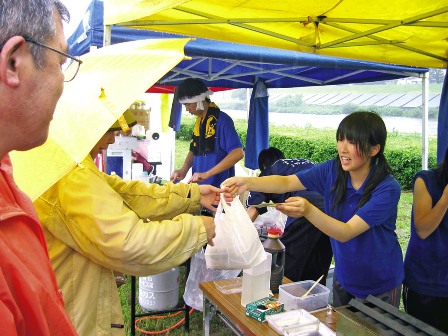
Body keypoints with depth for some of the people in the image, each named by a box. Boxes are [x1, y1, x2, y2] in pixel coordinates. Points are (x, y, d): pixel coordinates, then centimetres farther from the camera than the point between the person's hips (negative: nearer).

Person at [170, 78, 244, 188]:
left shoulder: (222, 120, -15)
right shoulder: (199, 121, 9)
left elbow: (238, 153, -25)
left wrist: (207, 174, -27)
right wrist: (184, 170, -1)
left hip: (219, 187, -7)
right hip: (200, 187, 7)